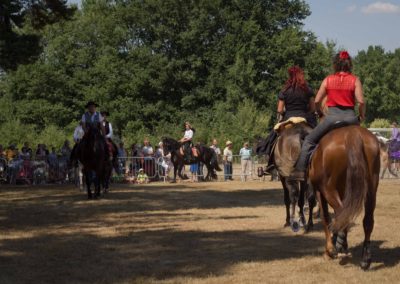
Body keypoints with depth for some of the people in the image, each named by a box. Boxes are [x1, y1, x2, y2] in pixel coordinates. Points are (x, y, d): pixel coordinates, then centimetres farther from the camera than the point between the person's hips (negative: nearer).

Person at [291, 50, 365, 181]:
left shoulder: (328, 80, 5)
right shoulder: (355, 80, 3)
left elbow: (317, 101, 7)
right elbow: (361, 101, -7)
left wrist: (320, 112, 26)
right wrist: (362, 116, 11)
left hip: (332, 116, -1)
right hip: (350, 117, 1)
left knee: (309, 140, 12)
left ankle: (300, 170, 0)